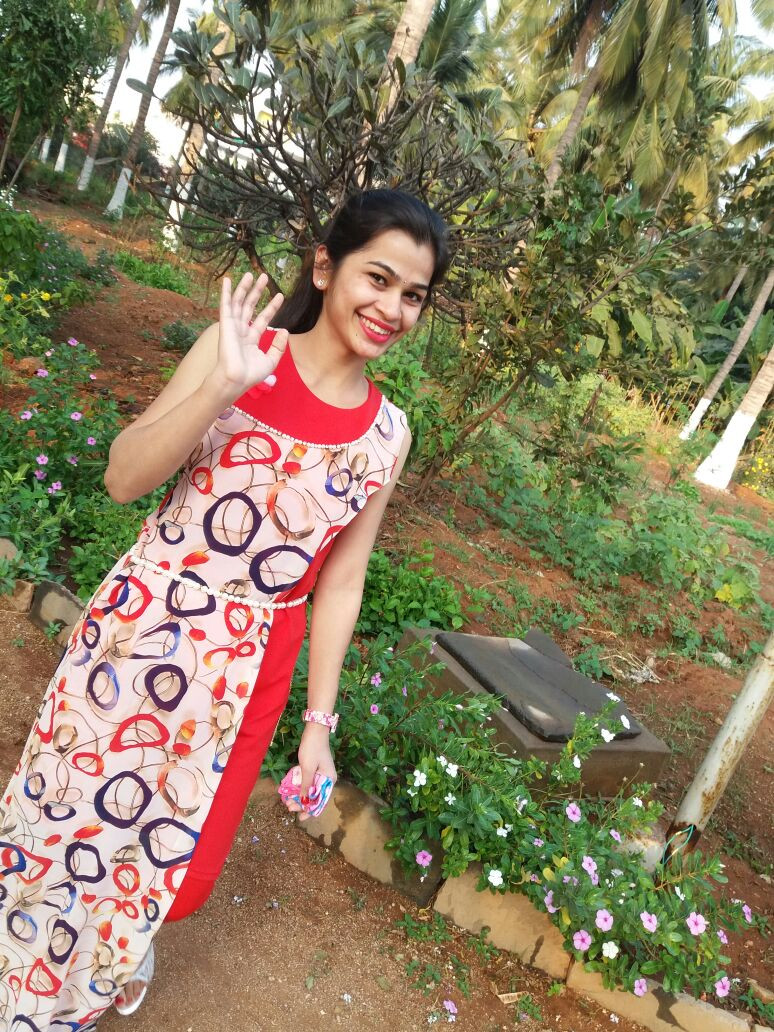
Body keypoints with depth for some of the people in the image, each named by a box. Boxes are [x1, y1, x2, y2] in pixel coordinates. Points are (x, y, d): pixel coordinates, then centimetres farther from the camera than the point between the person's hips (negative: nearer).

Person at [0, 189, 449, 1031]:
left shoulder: (386, 435, -2)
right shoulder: (241, 348, -9)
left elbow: (339, 582, 2)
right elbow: (123, 479, -12)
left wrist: (319, 721, 4)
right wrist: (225, 386, -26)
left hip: (246, 667, 2)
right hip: (140, 627, -1)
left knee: (172, 858, 17)